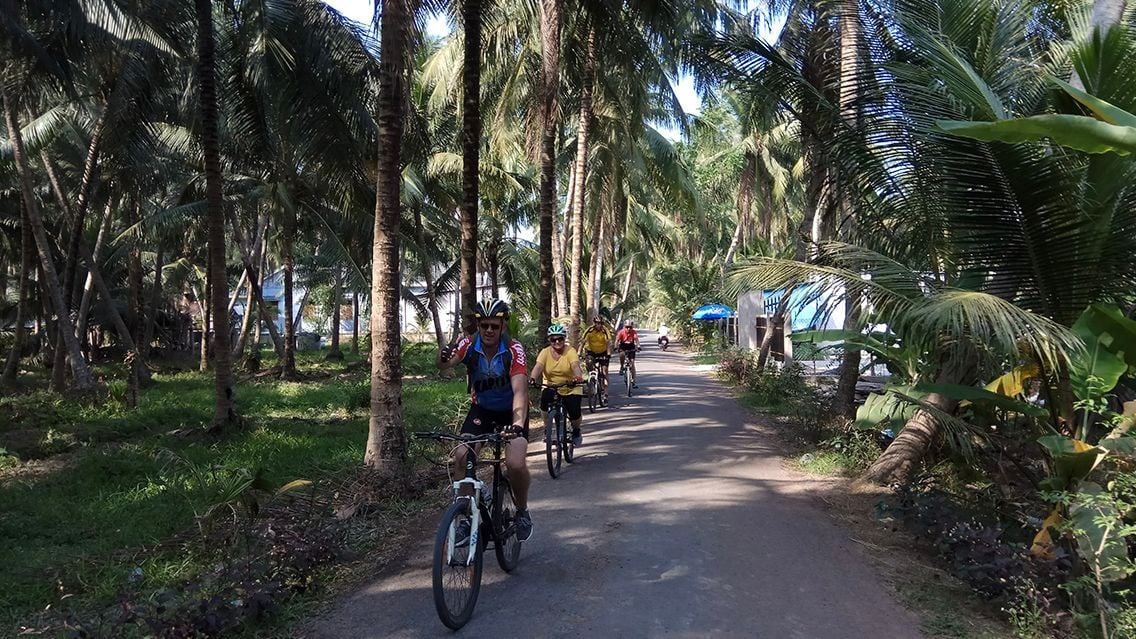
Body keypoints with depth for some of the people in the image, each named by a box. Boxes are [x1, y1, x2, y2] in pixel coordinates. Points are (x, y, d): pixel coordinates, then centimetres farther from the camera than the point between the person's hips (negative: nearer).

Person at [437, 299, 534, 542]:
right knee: (461, 457, -18)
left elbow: (520, 390, -35)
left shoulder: (513, 349, -25)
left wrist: (518, 424, -50)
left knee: (515, 464, -22)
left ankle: (522, 511, 7)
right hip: (481, 409, 3)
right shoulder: (469, 345, -17)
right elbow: (444, 364, -34)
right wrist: (444, 357, -58)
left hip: (511, 412, -2)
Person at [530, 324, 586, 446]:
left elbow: (575, 365, -30)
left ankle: (576, 431, 25)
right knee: (545, 398, -30)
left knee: (575, 415, -14)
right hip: (551, 388, 1)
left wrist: (579, 377, -52)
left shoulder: (570, 351, -12)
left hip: (571, 389, -1)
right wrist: (533, 379, -44)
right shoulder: (545, 352, -8)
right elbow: (538, 367, -23)